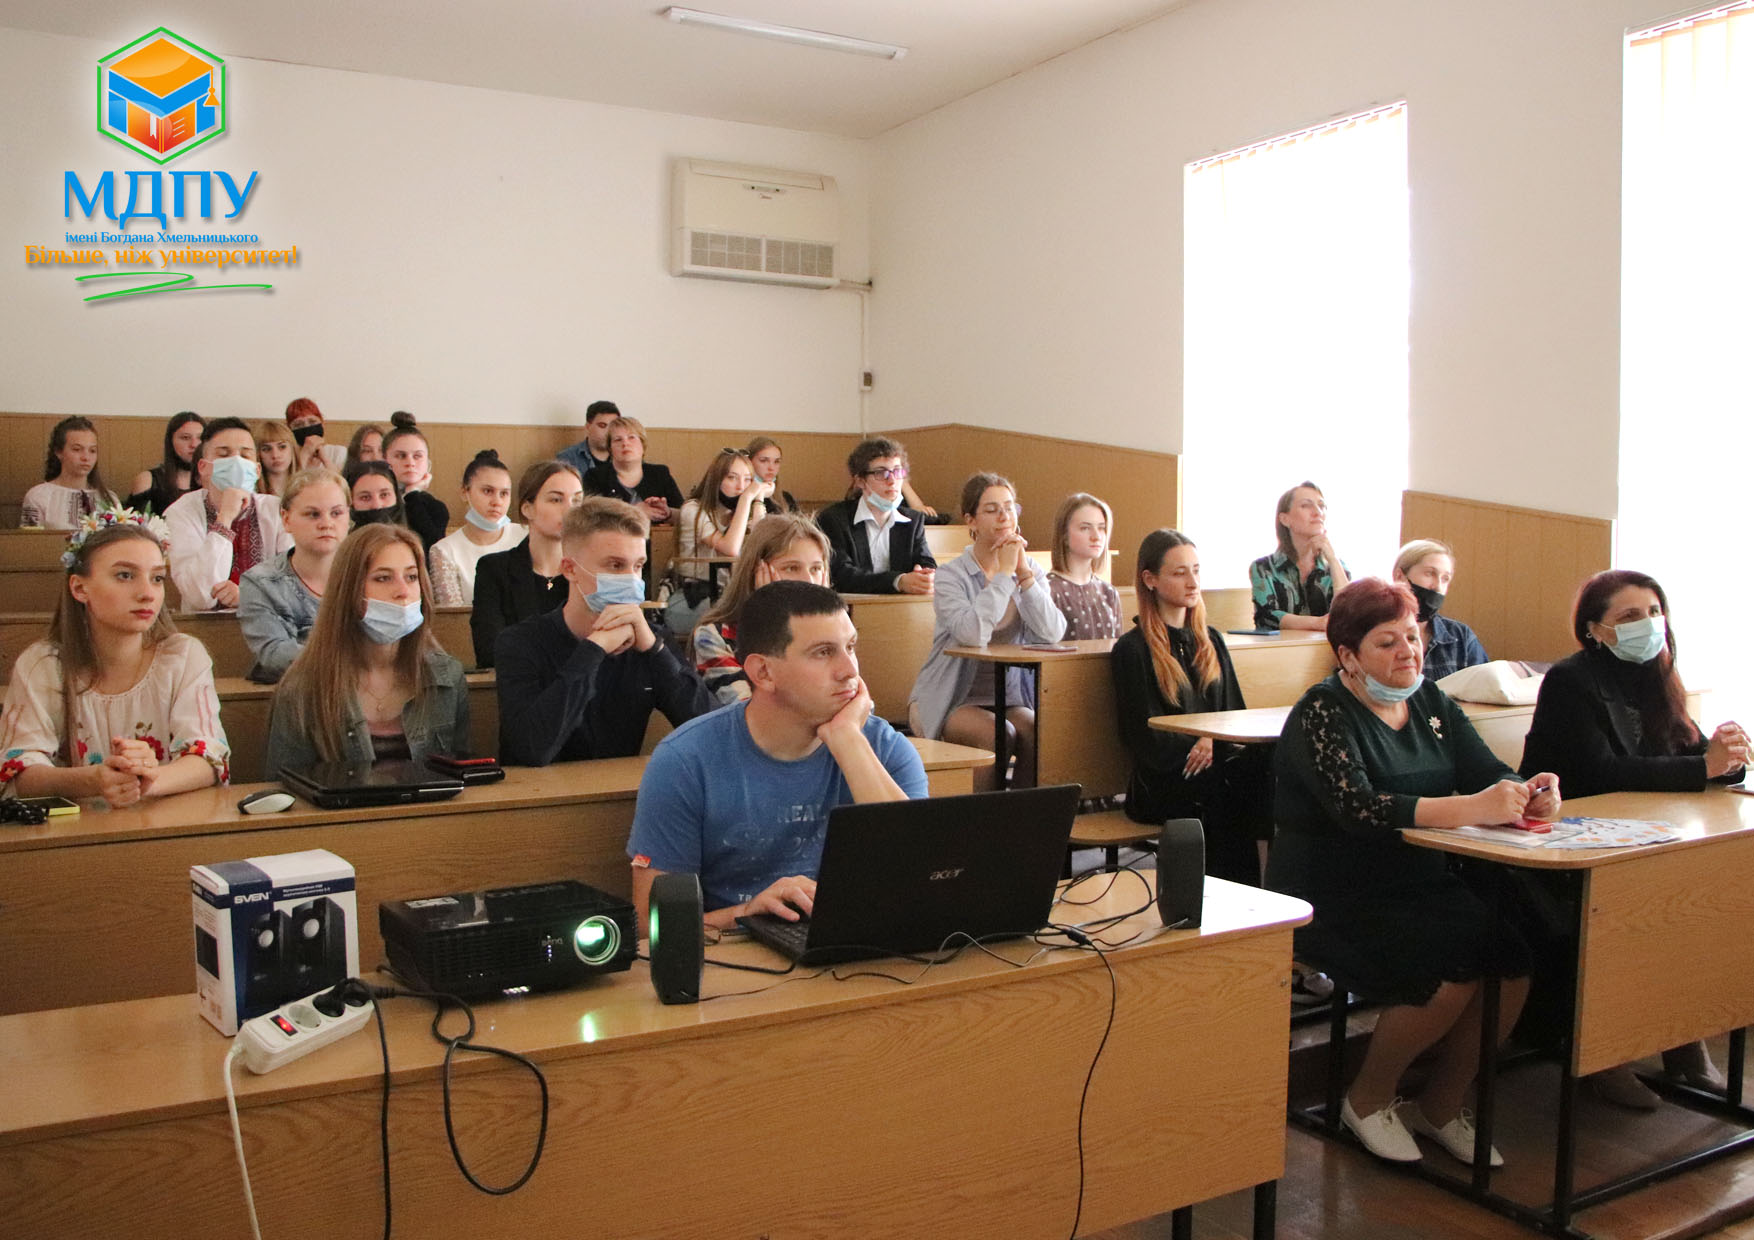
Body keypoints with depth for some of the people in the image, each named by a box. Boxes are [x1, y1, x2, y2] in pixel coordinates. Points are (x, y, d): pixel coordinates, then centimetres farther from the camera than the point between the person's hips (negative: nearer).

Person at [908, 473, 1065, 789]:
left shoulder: (1030, 570, 6)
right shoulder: (952, 576, -8)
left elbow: (1053, 633, -11)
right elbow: (973, 633, -29)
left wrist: (1024, 573, -16)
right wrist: (1004, 573, -21)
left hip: (1009, 698, 4)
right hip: (950, 700, -4)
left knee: (1038, 732, -26)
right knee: (1000, 734, -30)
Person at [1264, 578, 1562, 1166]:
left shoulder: (1431, 703, 12)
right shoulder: (1322, 713, -11)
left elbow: (1487, 770, 4)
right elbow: (1355, 807, -26)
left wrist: (1525, 791, -21)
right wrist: (1471, 808, -34)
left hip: (1421, 885, 7)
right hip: (1336, 902, -7)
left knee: (1516, 957, -16)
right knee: (1453, 970, -25)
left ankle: (1441, 1107, 8)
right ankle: (1367, 1101, 2)